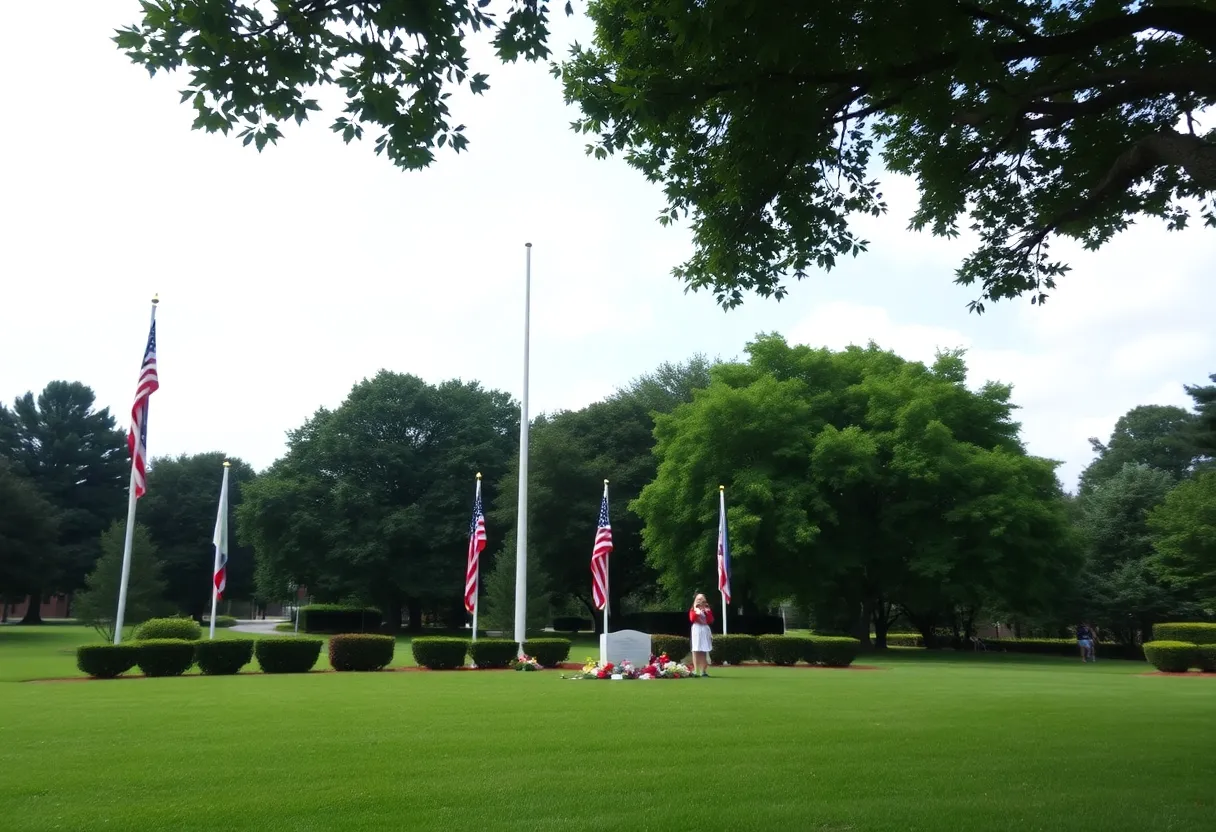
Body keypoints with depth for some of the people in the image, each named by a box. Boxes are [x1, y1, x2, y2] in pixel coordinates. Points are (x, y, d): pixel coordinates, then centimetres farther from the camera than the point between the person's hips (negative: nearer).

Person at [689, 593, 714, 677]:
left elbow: (711, 621, 4)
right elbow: (692, 619, -6)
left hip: (705, 630, 2)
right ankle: (695, 671, -12)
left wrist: (707, 612, -6)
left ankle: (704, 671, 1)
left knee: (705, 652, -1)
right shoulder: (693, 609, 9)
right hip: (696, 630, -2)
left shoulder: (707, 610, 14)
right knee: (696, 651, -9)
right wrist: (697, 612, -14)